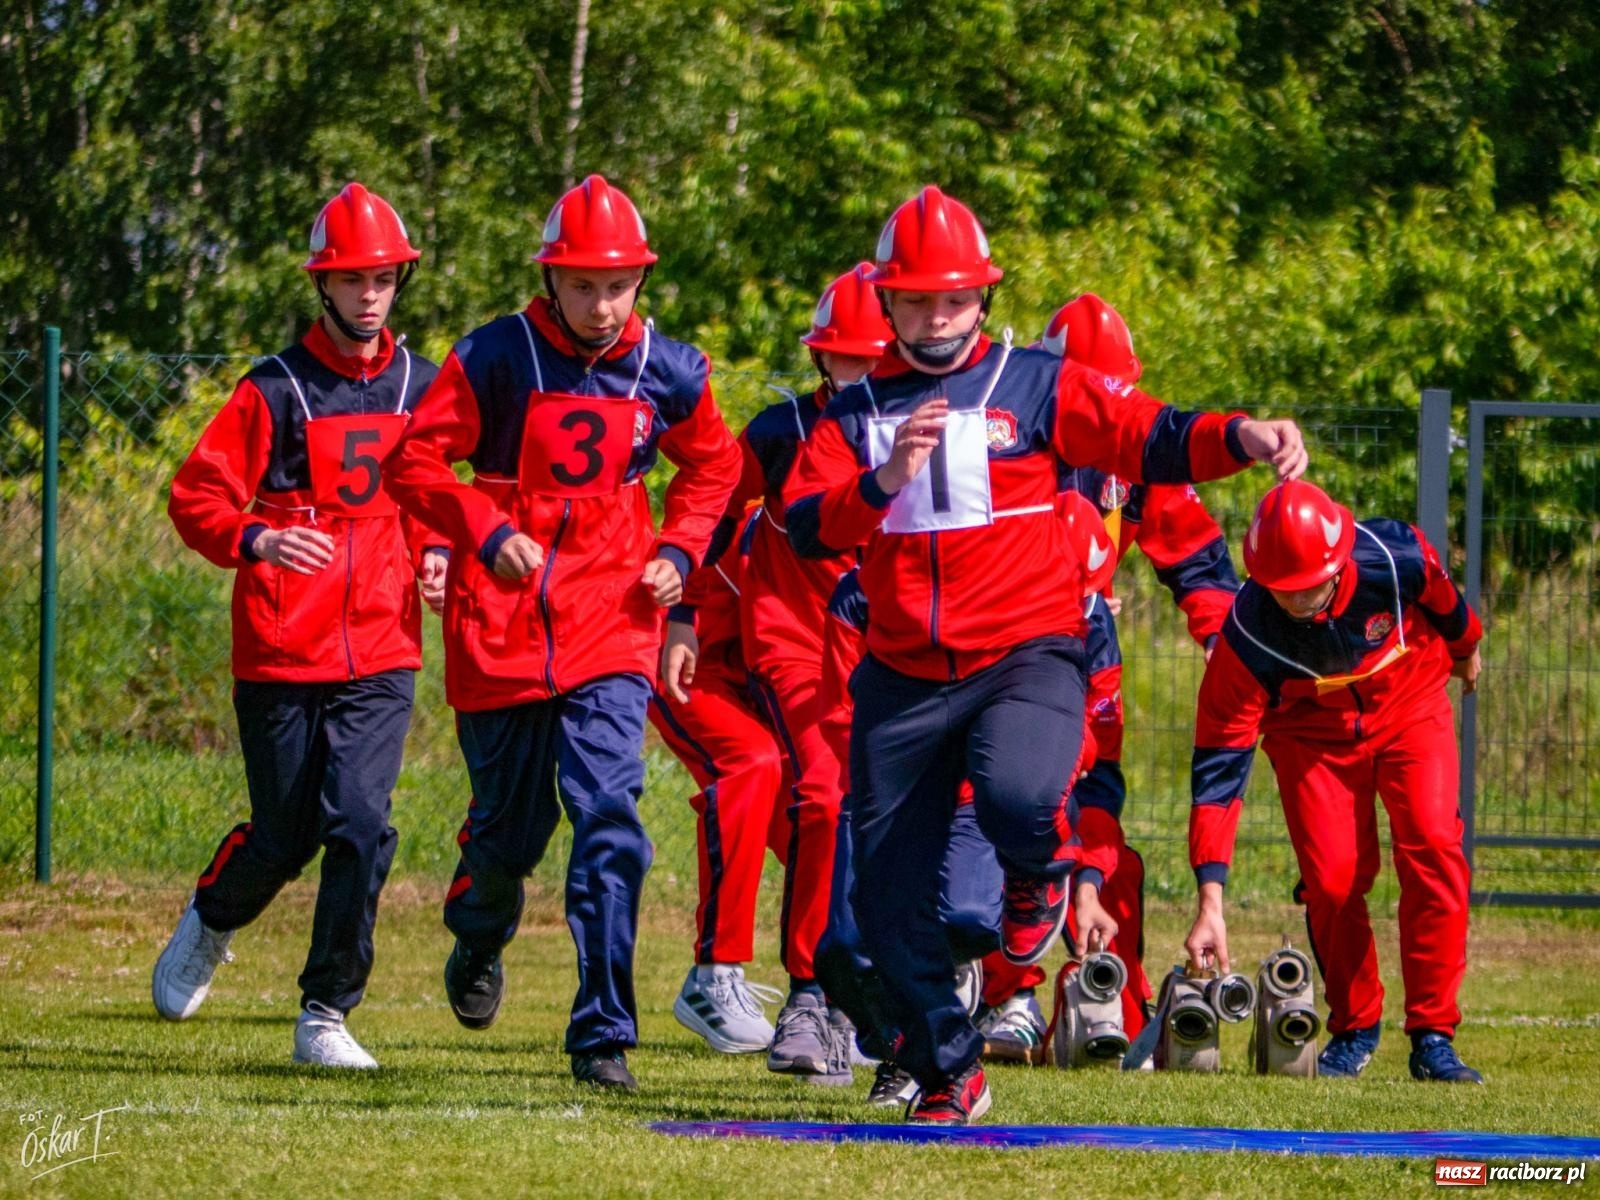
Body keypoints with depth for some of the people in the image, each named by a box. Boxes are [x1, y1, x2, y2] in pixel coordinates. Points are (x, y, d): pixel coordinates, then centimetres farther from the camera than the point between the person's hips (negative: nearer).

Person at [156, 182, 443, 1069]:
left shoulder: (420, 388, 9)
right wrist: (259, 541, -25)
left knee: (360, 823, -13)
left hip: (380, 655, 2)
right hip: (280, 654, -2)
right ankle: (211, 924, 39)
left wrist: (435, 553, 4)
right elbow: (195, 496, -6)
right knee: (285, 835, 5)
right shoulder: (276, 391, -3)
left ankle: (326, 1015, -3)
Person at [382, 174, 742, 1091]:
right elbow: (415, 462, -4)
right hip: (502, 625, -1)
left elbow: (713, 465, 20)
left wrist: (678, 551, 6)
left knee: (610, 817, -15)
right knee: (512, 824, 10)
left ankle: (603, 1035, -12)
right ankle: (479, 942, 45)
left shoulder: (668, 373, 1)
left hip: (610, 628, 1)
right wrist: (488, 531, -16)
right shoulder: (496, 359, -8)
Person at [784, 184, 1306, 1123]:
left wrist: (1239, 437, -26)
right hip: (904, 680, 3)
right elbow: (806, 526, -2)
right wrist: (886, 478, -20)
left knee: (1018, 794, -34)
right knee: (890, 897, 1)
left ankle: (1040, 875, 4)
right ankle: (947, 1072, 20)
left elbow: (1149, 438, -8)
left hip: (1026, 656, -3)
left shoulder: (1033, 386, 4)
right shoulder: (856, 413, 11)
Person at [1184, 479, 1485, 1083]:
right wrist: (1210, 903, -36)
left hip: (1410, 704, 0)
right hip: (1312, 733, 0)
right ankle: (1354, 1029, 11)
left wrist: (1464, 647, 18)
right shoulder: (1247, 636, -33)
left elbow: (1444, 601, -5)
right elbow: (1218, 768, -31)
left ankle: (1433, 1036, -9)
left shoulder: (1397, 558, -32)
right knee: (1332, 876, -13)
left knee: (1433, 847, -16)